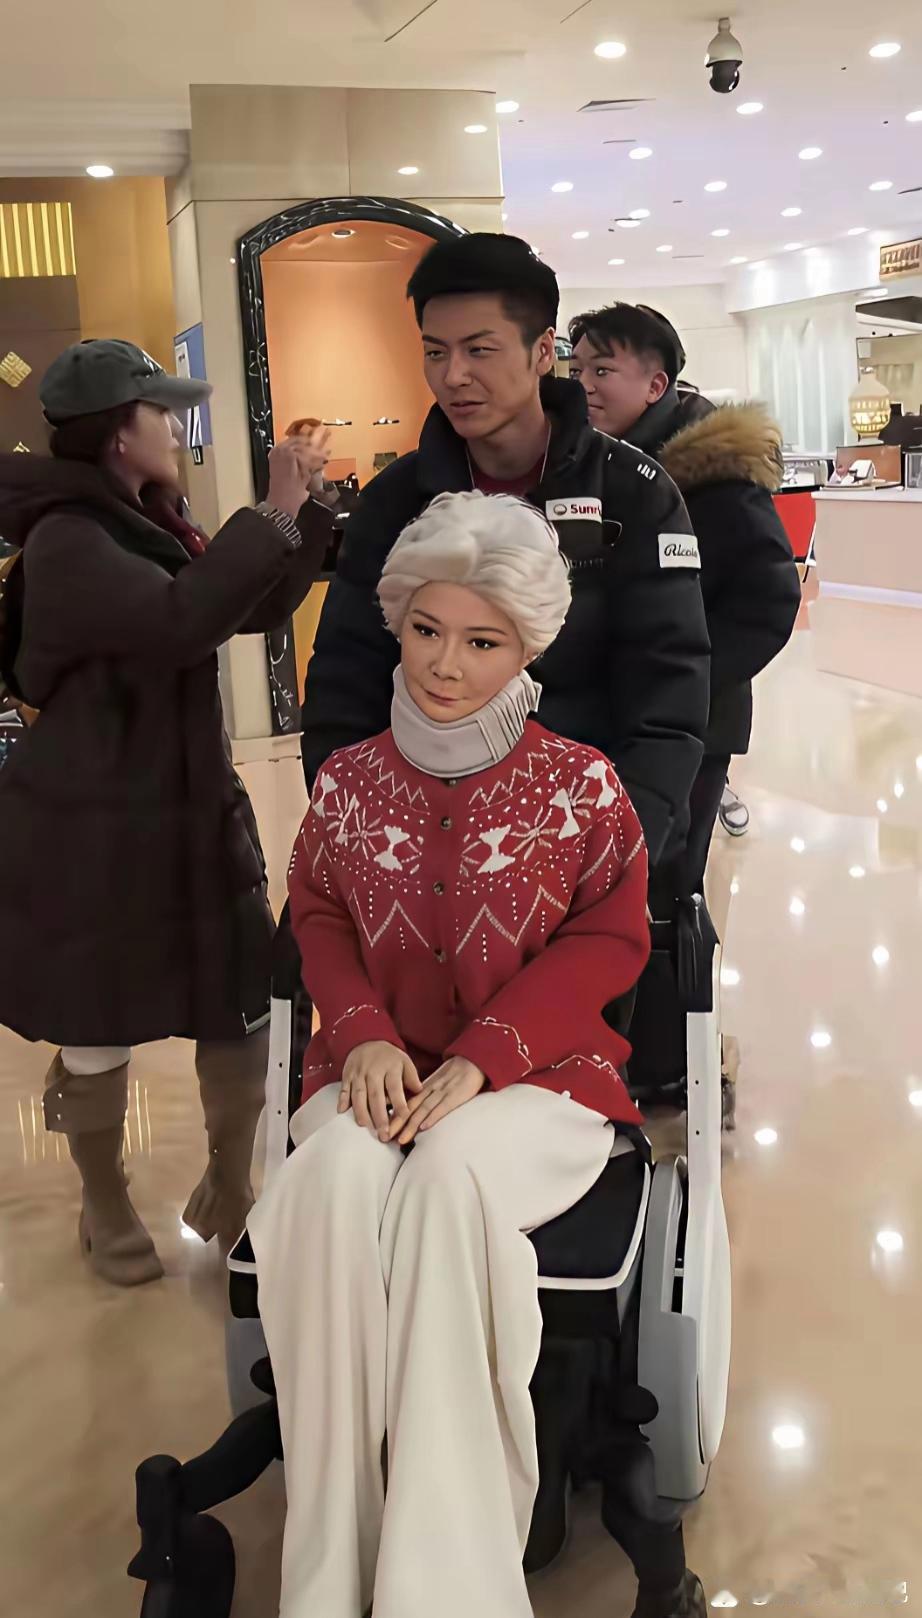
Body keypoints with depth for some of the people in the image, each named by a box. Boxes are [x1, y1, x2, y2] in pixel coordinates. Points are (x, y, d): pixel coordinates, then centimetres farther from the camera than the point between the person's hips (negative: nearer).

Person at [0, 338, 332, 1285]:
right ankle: (107, 1210, 32)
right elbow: (182, 621, -32)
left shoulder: (148, 525, 11)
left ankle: (228, 1192, 31)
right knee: (98, 1036, 8)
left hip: (192, 810, 8)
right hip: (89, 830, -8)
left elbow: (259, 609, 16)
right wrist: (273, 515, -26)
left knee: (245, 1010, 10)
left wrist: (303, 505, 5)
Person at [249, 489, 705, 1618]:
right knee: (332, 1173, -31)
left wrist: (479, 1060, -13)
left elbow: (608, 942, -1)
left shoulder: (579, 782, 0)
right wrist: (363, 1032, -6)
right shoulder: (348, 777, 9)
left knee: (448, 1172, -35)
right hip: (382, 1071, 3)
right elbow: (316, 917, 15)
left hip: (534, 1077, -2)